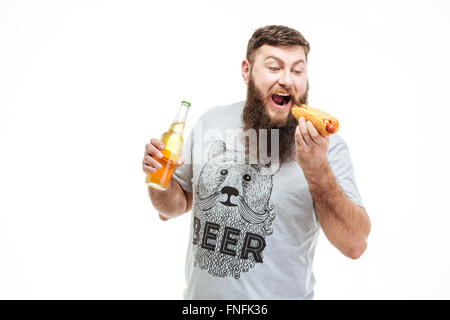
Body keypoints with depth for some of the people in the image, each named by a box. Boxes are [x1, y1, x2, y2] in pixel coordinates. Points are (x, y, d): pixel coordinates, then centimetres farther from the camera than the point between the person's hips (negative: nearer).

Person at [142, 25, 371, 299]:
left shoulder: (325, 144, -14)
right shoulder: (212, 122, -3)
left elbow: (355, 245, -20)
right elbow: (175, 207, 7)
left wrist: (318, 172, -31)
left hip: (278, 294, -3)